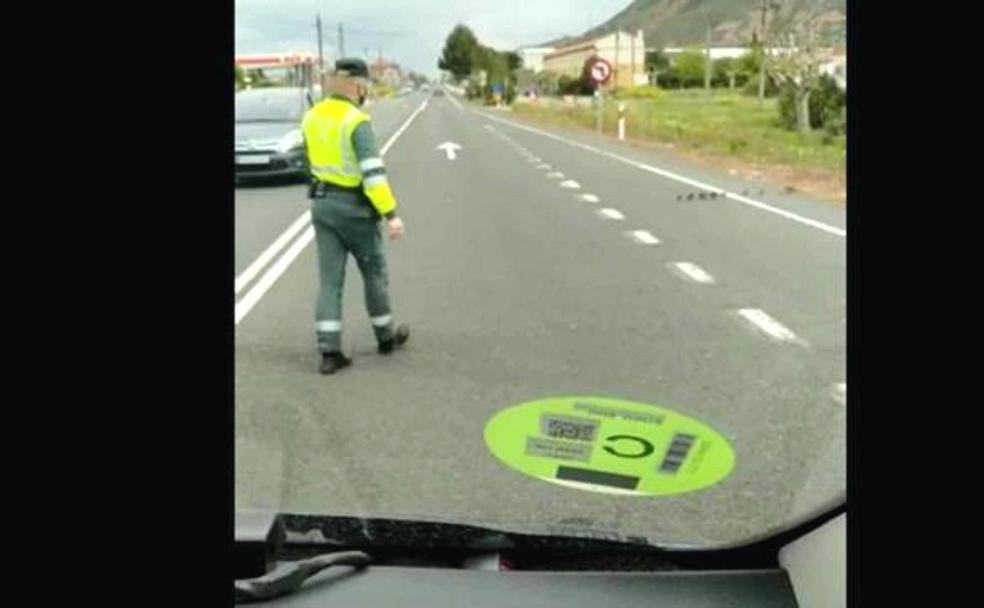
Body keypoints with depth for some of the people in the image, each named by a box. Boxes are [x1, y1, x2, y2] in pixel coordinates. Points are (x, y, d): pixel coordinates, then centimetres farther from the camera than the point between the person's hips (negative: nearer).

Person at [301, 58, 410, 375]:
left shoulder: (312, 116, 6)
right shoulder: (357, 121, -18)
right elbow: (373, 172, -25)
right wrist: (391, 214, -25)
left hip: (321, 203, 6)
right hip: (355, 206, -6)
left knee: (329, 280, 4)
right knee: (374, 272, 13)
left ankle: (329, 352, 1)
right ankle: (386, 336, 28)